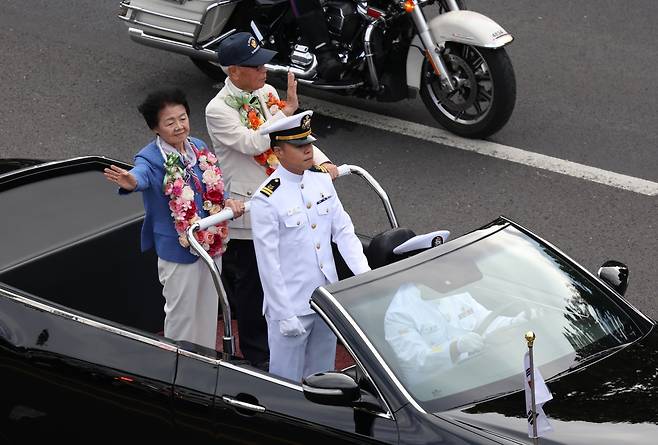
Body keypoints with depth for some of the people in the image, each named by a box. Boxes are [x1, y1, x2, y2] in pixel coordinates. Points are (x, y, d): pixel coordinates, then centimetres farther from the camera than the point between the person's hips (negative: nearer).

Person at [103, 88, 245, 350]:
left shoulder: (199, 148, 1)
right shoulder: (151, 158, -19)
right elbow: (142, 173, -43)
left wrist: (227, 201, -9)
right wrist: (132, 182, -67)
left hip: (211, 244, 6)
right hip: (178, 251, -6)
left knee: (208, 312, 21)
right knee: (182, 316, 7)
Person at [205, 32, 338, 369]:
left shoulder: (266, 93, 3)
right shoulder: (219, 110, -18)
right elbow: (252, 143, -30)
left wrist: (321, 162, -9)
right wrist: (287, 109, -28)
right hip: (246, 212, -6)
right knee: (249, 287, 8)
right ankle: (257, 356, 23)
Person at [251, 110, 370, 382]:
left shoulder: (321, 181, 2)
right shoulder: (266, 201, -18)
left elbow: (344, 231, 6)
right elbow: (268, 263, -16)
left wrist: (363, 272, -9)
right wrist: (284, 315, -16)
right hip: (291, 306, -6)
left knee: (321, 377, 19)